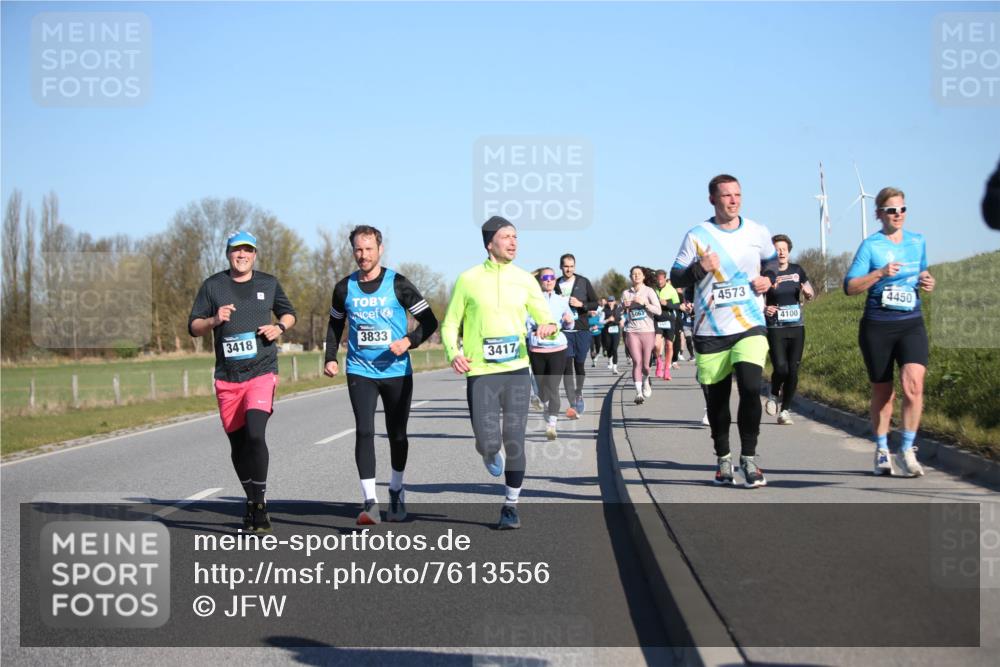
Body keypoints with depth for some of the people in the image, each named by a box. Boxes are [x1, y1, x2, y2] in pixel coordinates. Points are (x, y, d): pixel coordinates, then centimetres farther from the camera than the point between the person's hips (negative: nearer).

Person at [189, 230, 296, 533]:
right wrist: (214, 321, -14)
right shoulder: (212, 285, 6)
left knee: (255, 434, -21)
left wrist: (280, 327, 1)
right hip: (227, 378, 2)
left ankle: (260, 504, -11)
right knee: (237, 444, 8)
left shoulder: (269, 283, 9)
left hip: (262, 372, -2)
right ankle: (251, 501, 27)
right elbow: (193, 326, 6)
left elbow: (288, 312, 23)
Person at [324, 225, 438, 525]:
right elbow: (335, 325, 18)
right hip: (360, 372, 1)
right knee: (364, 431, -14)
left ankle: (396, 492, 32)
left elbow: (429, 321, -1)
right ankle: (369, 502, -16)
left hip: (397, 371, 0)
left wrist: (409, 341, -17)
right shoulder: (345, 287, 4)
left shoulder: (398, 284, -4)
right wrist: (330, 357, 5)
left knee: (397, 434, 10)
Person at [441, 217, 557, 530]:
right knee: (487, 442, -9)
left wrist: (549, 326, -13)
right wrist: (453, 353, -12)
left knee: (514, 443, 1)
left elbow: (545, 316, 11)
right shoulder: (468, 279, 0)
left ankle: (511, 506, 16)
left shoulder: (524, 280, 6)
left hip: (516, 371, 2)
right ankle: (490, 453, 30)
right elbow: (450, 324, 6)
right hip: (480, 373, -2)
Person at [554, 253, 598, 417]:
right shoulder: (556, 285, 5)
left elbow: (595, 304, 3)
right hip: (564, 331, 0)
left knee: (580, 365, 9)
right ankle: (573, 405, -14)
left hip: (582, 330, 0)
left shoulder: (583, 282, 3)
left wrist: (581, 304, -12)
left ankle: (578, 394, 32)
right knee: (567, 366, -10)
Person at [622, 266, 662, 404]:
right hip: (632, 332, 1)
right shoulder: (626, 293, 7)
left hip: (647, 331, -1)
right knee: (637, 362, -12)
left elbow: (658, 311, -6)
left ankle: (646, 381, 33)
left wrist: (644, 303, -18)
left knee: (645, 364, 1)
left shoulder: (649, 291, 1)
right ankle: (638, 392, -12)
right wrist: (624, 306, -4)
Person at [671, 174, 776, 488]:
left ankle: (749, 458, -4)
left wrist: (769, 279, 3)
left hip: (750, 326, 0)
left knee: (750, 388, -18)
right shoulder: (697, 236, -1)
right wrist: (699, 268, -19)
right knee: (716, 397, 8)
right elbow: (675, 278, 0)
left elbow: (773, 262, 24)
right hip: (710, 331, 0)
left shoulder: (758, 233, 6)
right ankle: (723, 458, 28)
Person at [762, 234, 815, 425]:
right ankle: (773, 395, 16)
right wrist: (764, 309, -21)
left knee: (793, 370, 0)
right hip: (775, 329, -3)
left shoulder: (797, 271, 7)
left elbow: (810, 294, 17)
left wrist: (808, 293, -6)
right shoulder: (767, 274, -4)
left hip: (797, 327, 3)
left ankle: (785, 411, 13)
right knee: (780, 368, -16)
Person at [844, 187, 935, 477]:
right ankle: (882, 452, 24)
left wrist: (927, 281, 4)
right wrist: (880, 273, -21)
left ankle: (906, 452, -10)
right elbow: (850, 286, -9)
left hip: (911, 325, 2)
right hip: (877, 326, -2)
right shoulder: (870, 245, -3)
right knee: (882, 392, 7)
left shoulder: (918, 241, 10)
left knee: (914, 383, -18)